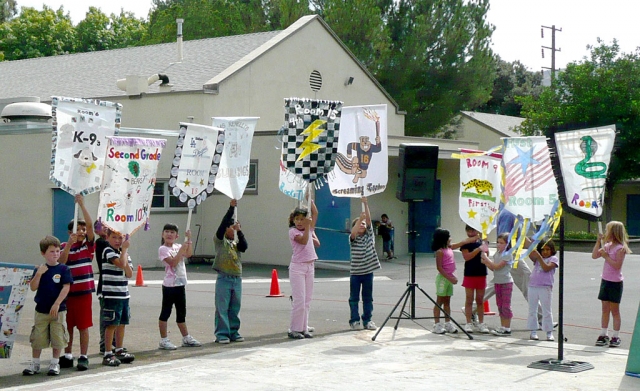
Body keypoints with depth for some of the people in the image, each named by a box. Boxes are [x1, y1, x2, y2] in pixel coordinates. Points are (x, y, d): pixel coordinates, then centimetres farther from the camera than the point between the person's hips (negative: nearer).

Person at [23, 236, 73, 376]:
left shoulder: (63, 269, -5)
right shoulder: (39, 270, 3)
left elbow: (66, 288, -11)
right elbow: (33, 287, -3)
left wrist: (57, 304, -17)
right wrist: (39, 273, -17)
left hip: (58, 310, -2)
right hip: (41, 310, 2)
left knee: (57, 338, 4)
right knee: (37, 338, 7)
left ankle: (55, 364, 17)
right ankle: (35, 363, 20)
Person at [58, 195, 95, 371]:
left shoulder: (89, 245, 3)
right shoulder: (64, 246, 5)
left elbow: (90, 225, -10)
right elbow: (61, 261, -12)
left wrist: (82, 204, -15)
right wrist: (70, 243, -22)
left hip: (84, 291, -1)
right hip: (67, 291, 1)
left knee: (84, 326, 1)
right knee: (67, 326, 8)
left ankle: (83, 357, 6)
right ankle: (67, 356, 17)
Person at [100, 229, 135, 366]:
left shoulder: (124, 253, 15)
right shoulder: (108, 251, -8)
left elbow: (129, 273, 5)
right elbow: (121, 263, -23)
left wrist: (124, 250, -4)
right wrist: (125, 249, -9)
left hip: (124, 294, 7)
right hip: (111, 295, -7)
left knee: (121, 323, 13)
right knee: (112, 324, -6)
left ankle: (119, 351, 23)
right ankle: (107, 355, -3)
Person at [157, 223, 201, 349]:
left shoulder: (178, 247, 11)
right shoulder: (163, 249, -8)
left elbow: (189, 254, -4)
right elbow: (173, 262, -20)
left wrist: (189, 239, -8)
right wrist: (181, 250, -21)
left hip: (181, 284, 7)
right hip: (169, 285, -7)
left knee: (182, 313, 15)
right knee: (166, 312, -1)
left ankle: (186, 338, 24)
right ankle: (163, 340, 3)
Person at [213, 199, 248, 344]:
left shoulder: (236, 243, 16)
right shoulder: (220, 241, 0)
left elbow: (244, 247, -5)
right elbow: (223, 224, -13)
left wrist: (240, 232, -13)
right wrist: (231, 208, -19)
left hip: (237, 279, 5)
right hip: (224, 279, -5)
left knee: (235, 308, 9)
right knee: (222, 308, -3)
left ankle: (234, 332, 16)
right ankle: (222, 334, 0)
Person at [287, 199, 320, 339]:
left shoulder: (309, 229, 11)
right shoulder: (293, 231, -7)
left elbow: (315, 213, 5)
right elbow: (303, 240, -23)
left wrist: (310, 200, -1)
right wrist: (307, 227, -24)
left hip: (310, 266, 7)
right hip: (297, 267, -6)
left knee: (307, 300, 6)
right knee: (299, 300, -9)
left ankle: (303, 328, 11)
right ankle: (294, 330, -2)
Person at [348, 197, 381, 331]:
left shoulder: (369, 235, 5)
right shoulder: (353, 239, -1)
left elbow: (369, 220, -7)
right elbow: (353, 232, -25)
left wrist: (365, 204, -18)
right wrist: (360, 219, -35)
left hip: (368, 271, 2)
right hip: (355, 272, -2)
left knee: (368, 298, 8)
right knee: (354, 298, 3)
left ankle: (367, 320, 14)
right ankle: (354, 321, 9)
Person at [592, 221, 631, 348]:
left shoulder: (620, 248, -15)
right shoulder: (607, 246, 8)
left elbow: (617, 265, -21)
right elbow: (594, 256, 6)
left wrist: (606, 256, -20)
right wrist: (599, 241, 1)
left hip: (615, 283, -7)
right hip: (605, 280, 7)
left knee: (614, 310, 1)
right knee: (605, 309, 10)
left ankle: (616, 337, 8)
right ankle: (604, 335, 16)